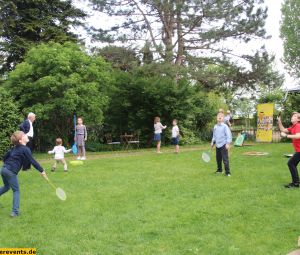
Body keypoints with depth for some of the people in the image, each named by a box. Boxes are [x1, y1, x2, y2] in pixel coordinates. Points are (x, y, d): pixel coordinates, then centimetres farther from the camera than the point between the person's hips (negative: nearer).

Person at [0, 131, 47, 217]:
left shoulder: (15, 148, 15)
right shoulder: (25, 149, -9)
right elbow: (32, 161, -10)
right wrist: (42, 170, -3)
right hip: (11, 172, -8)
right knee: (16, 191, 3)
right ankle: (15, 212, 0)